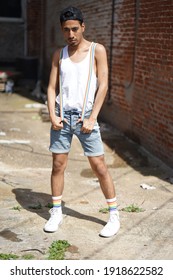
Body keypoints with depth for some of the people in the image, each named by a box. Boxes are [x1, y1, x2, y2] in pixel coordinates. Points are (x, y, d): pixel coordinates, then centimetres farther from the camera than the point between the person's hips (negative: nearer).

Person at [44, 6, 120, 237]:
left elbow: (103, 86, -6)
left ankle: (114, 216, 10)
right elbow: (52, 87, 9)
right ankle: (56, 213, 20)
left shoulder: (97, 50, -1)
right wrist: (52, 115, -6)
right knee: (58, 164, 6)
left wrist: (92, 118, -12)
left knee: (99, 166, -1)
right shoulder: (59, 55, 10)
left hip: (85, 115, -3)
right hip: (62, 115, 3)